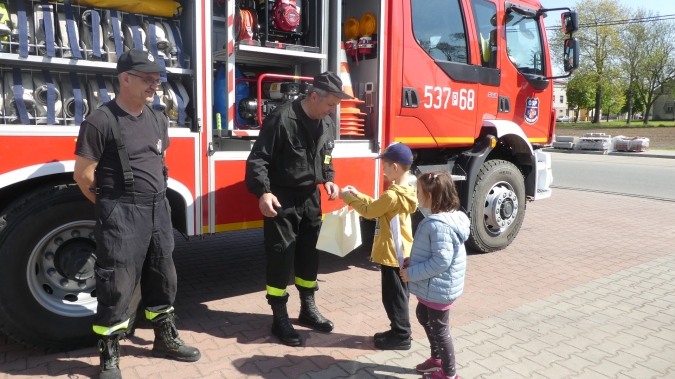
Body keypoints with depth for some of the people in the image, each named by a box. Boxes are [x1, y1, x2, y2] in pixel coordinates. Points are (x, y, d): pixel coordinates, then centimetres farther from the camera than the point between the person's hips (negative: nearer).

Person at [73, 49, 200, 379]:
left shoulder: (158, 120, 10)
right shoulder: (101, 121, -12)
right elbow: (83, 174, -9)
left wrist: (155, 200, 16)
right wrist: (113, 206, 3)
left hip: (159, 210, 7)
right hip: (121, 216, -7)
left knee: (162, 278, 16)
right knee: (117, 286, 0)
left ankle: (165, 339, 34)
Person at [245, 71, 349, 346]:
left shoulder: (327, 124, 6)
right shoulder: (281, 119, -17)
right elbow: (258, 159, -18)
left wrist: (328, 179, 3)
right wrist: (263, 192, -31)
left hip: (310, 198, 7)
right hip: (282, 200, -7)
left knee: (309, 254, 15)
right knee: (281, 258, 0)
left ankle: (308, 310, 31)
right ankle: (280, 319, 13)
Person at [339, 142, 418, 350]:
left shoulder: (393, 195, -25)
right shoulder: (404, 191, 6)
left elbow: (369, 211, -14)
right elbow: (377, 206, 16)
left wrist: (348, 198, -2)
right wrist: (358, 194, 13)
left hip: (392, 255, -10)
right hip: (399, 253, 10)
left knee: (393, 296, 3)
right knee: (397, 295, 19)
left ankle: (401, 337, 16)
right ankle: (398, 331, 31)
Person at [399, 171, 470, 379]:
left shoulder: (439, 225, -30)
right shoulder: (445, 218, 3)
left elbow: (441, 261, -31)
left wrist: (412, 273, -23)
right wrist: (413, 262, 9)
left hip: (438, 289, -11)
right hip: (432, 287, 11)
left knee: (439, 329, 8)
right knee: (424, 317, 27)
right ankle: (437, 358, 45)